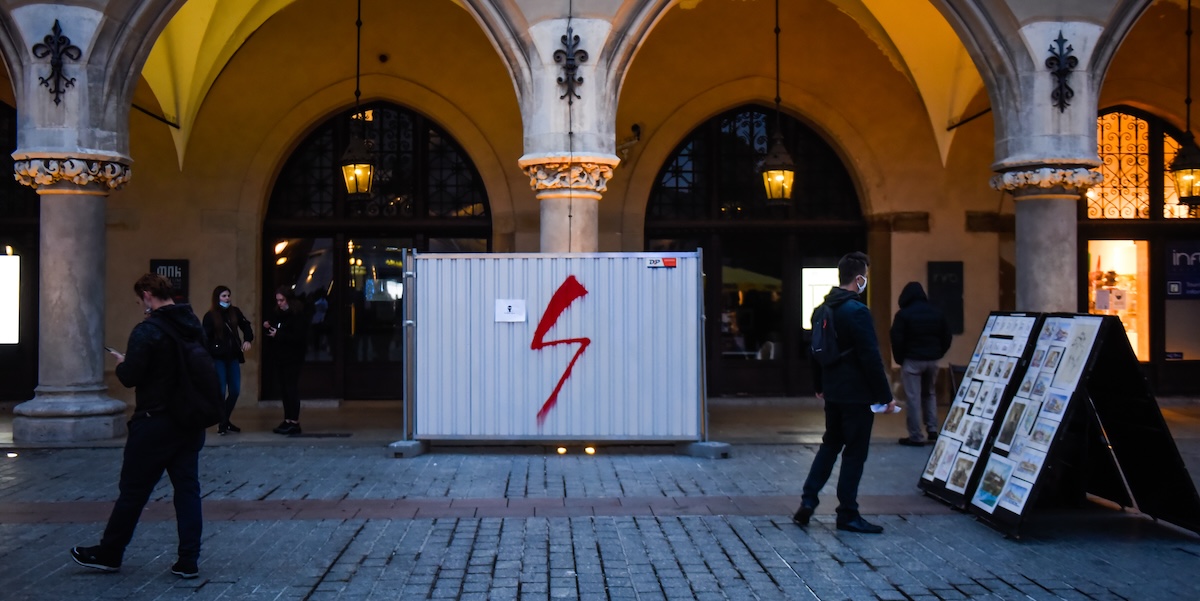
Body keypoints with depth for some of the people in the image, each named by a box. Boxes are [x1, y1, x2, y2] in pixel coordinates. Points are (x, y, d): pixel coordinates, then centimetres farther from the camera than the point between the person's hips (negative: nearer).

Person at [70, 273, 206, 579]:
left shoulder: (147, 331, -16)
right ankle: (189, 561, 7)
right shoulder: (195, 326, 7)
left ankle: (108, 554, 22)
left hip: (154, 424, -6)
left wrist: (122, 363, 5)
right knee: (187, 489, 7)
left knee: (133, 490, 7)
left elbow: (130, 378, -17)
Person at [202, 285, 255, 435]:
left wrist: (247, 340, -4)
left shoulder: (235, 312, 7)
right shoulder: (210, 316, -5)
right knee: (221, 391, -4)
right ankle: (222, 424, 7)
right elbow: (206, 338, -7)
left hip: (233, 357, 5)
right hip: (218, 358, -5)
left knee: (235, 391, 7)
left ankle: (226, 421, 23)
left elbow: (246, 326, 16)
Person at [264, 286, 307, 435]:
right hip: (280, 357, 8)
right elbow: (272, 333, 22)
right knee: (284, 389, 9)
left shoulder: (297, 316, -10)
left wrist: (278, 335, -20)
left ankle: (294, 422, -6)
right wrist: (267, 327, 1)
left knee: (291, 388, -8)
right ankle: (287, 420, 15)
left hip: (292, 358, -8)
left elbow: (298, 337, -19)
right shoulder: (278, 315, 14)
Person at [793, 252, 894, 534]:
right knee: (855, 452, 1)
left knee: (830, 445, 18)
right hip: (857, 394, -8)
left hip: (833, 393, 8)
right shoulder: (857, 312, -18)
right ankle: (847, 515, 7)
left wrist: (819, 385, 27)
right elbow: (871, 358, -19)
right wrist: (886, 396, -13)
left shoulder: (824, 309, 8)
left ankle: (807, 501, 12)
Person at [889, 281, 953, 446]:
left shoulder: (903, 314, -9)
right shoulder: (936, 312, 7)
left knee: (913, 398, -2)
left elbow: (897, 340, -11)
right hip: (932, 360, 5)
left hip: (912, 360, -5)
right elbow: (947, 337, 10)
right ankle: (932, 429, 16)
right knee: (930, 394, 21)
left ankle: (916, 437, -1)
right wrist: (938, 354, 16)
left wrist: (899, 359, 2)